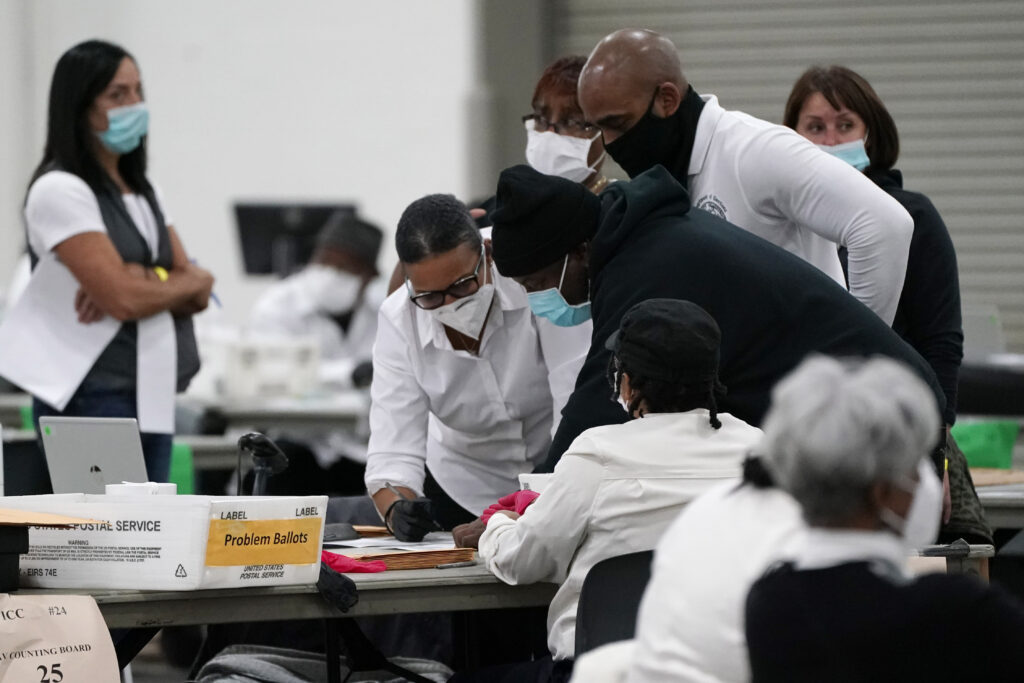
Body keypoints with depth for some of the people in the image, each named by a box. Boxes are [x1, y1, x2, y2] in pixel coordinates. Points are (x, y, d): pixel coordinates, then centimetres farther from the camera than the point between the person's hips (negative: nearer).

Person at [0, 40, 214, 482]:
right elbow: (123, 299, -18)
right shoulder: (60, 190, -9)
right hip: (92, 401, -8)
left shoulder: (143, 192, 16)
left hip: (152, 397, 8)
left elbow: (197, 296, 9)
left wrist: (143, 279, -12)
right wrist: (194, 280, 0)